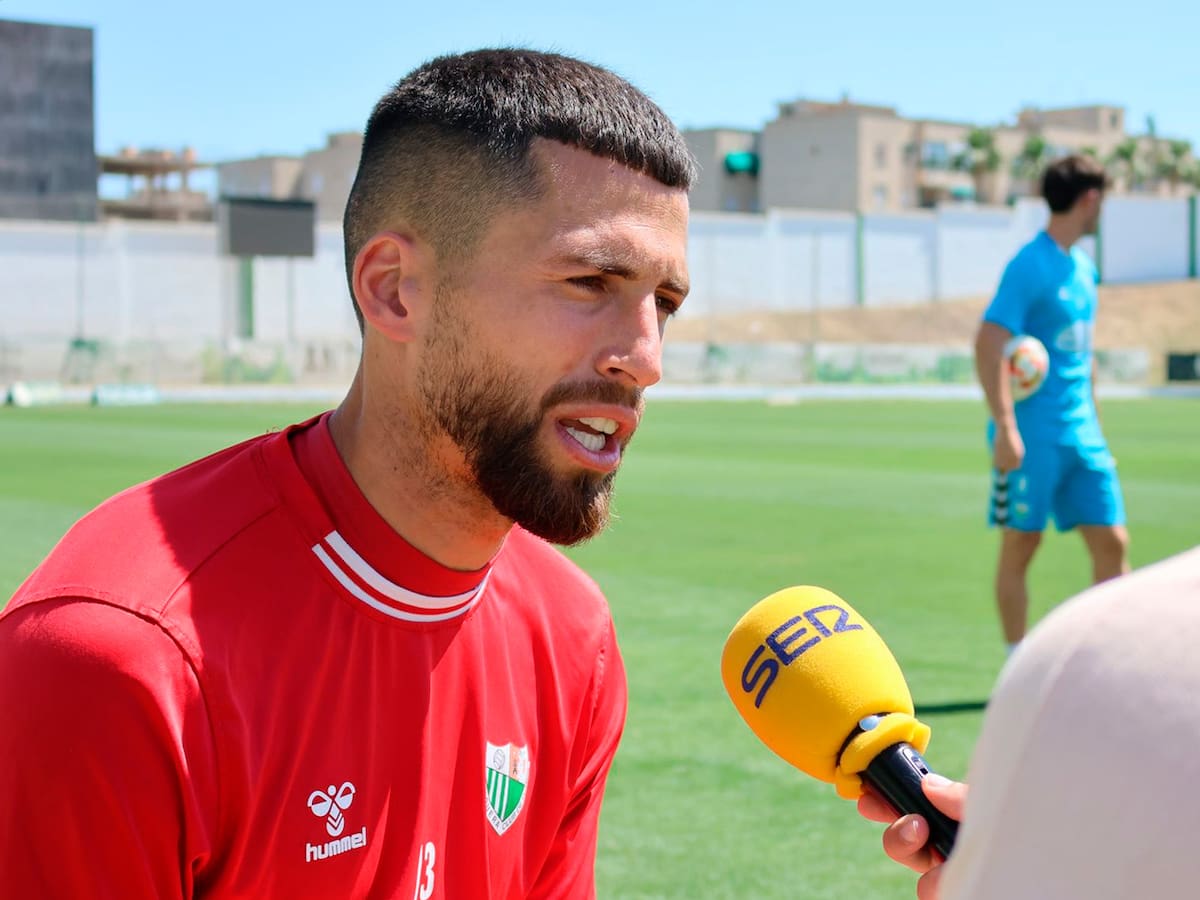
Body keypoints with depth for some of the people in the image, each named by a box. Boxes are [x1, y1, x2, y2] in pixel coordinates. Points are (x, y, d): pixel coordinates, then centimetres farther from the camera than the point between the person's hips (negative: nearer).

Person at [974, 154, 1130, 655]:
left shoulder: (1082, 267, 13)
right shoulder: (1031, 266, -12)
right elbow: (988, 343, -20)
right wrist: (1005, 426, -25)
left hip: (1080, 433, 8)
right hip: (1032, 436, -8)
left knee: (1112, 541, 4)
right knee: (1020, 544, 2)